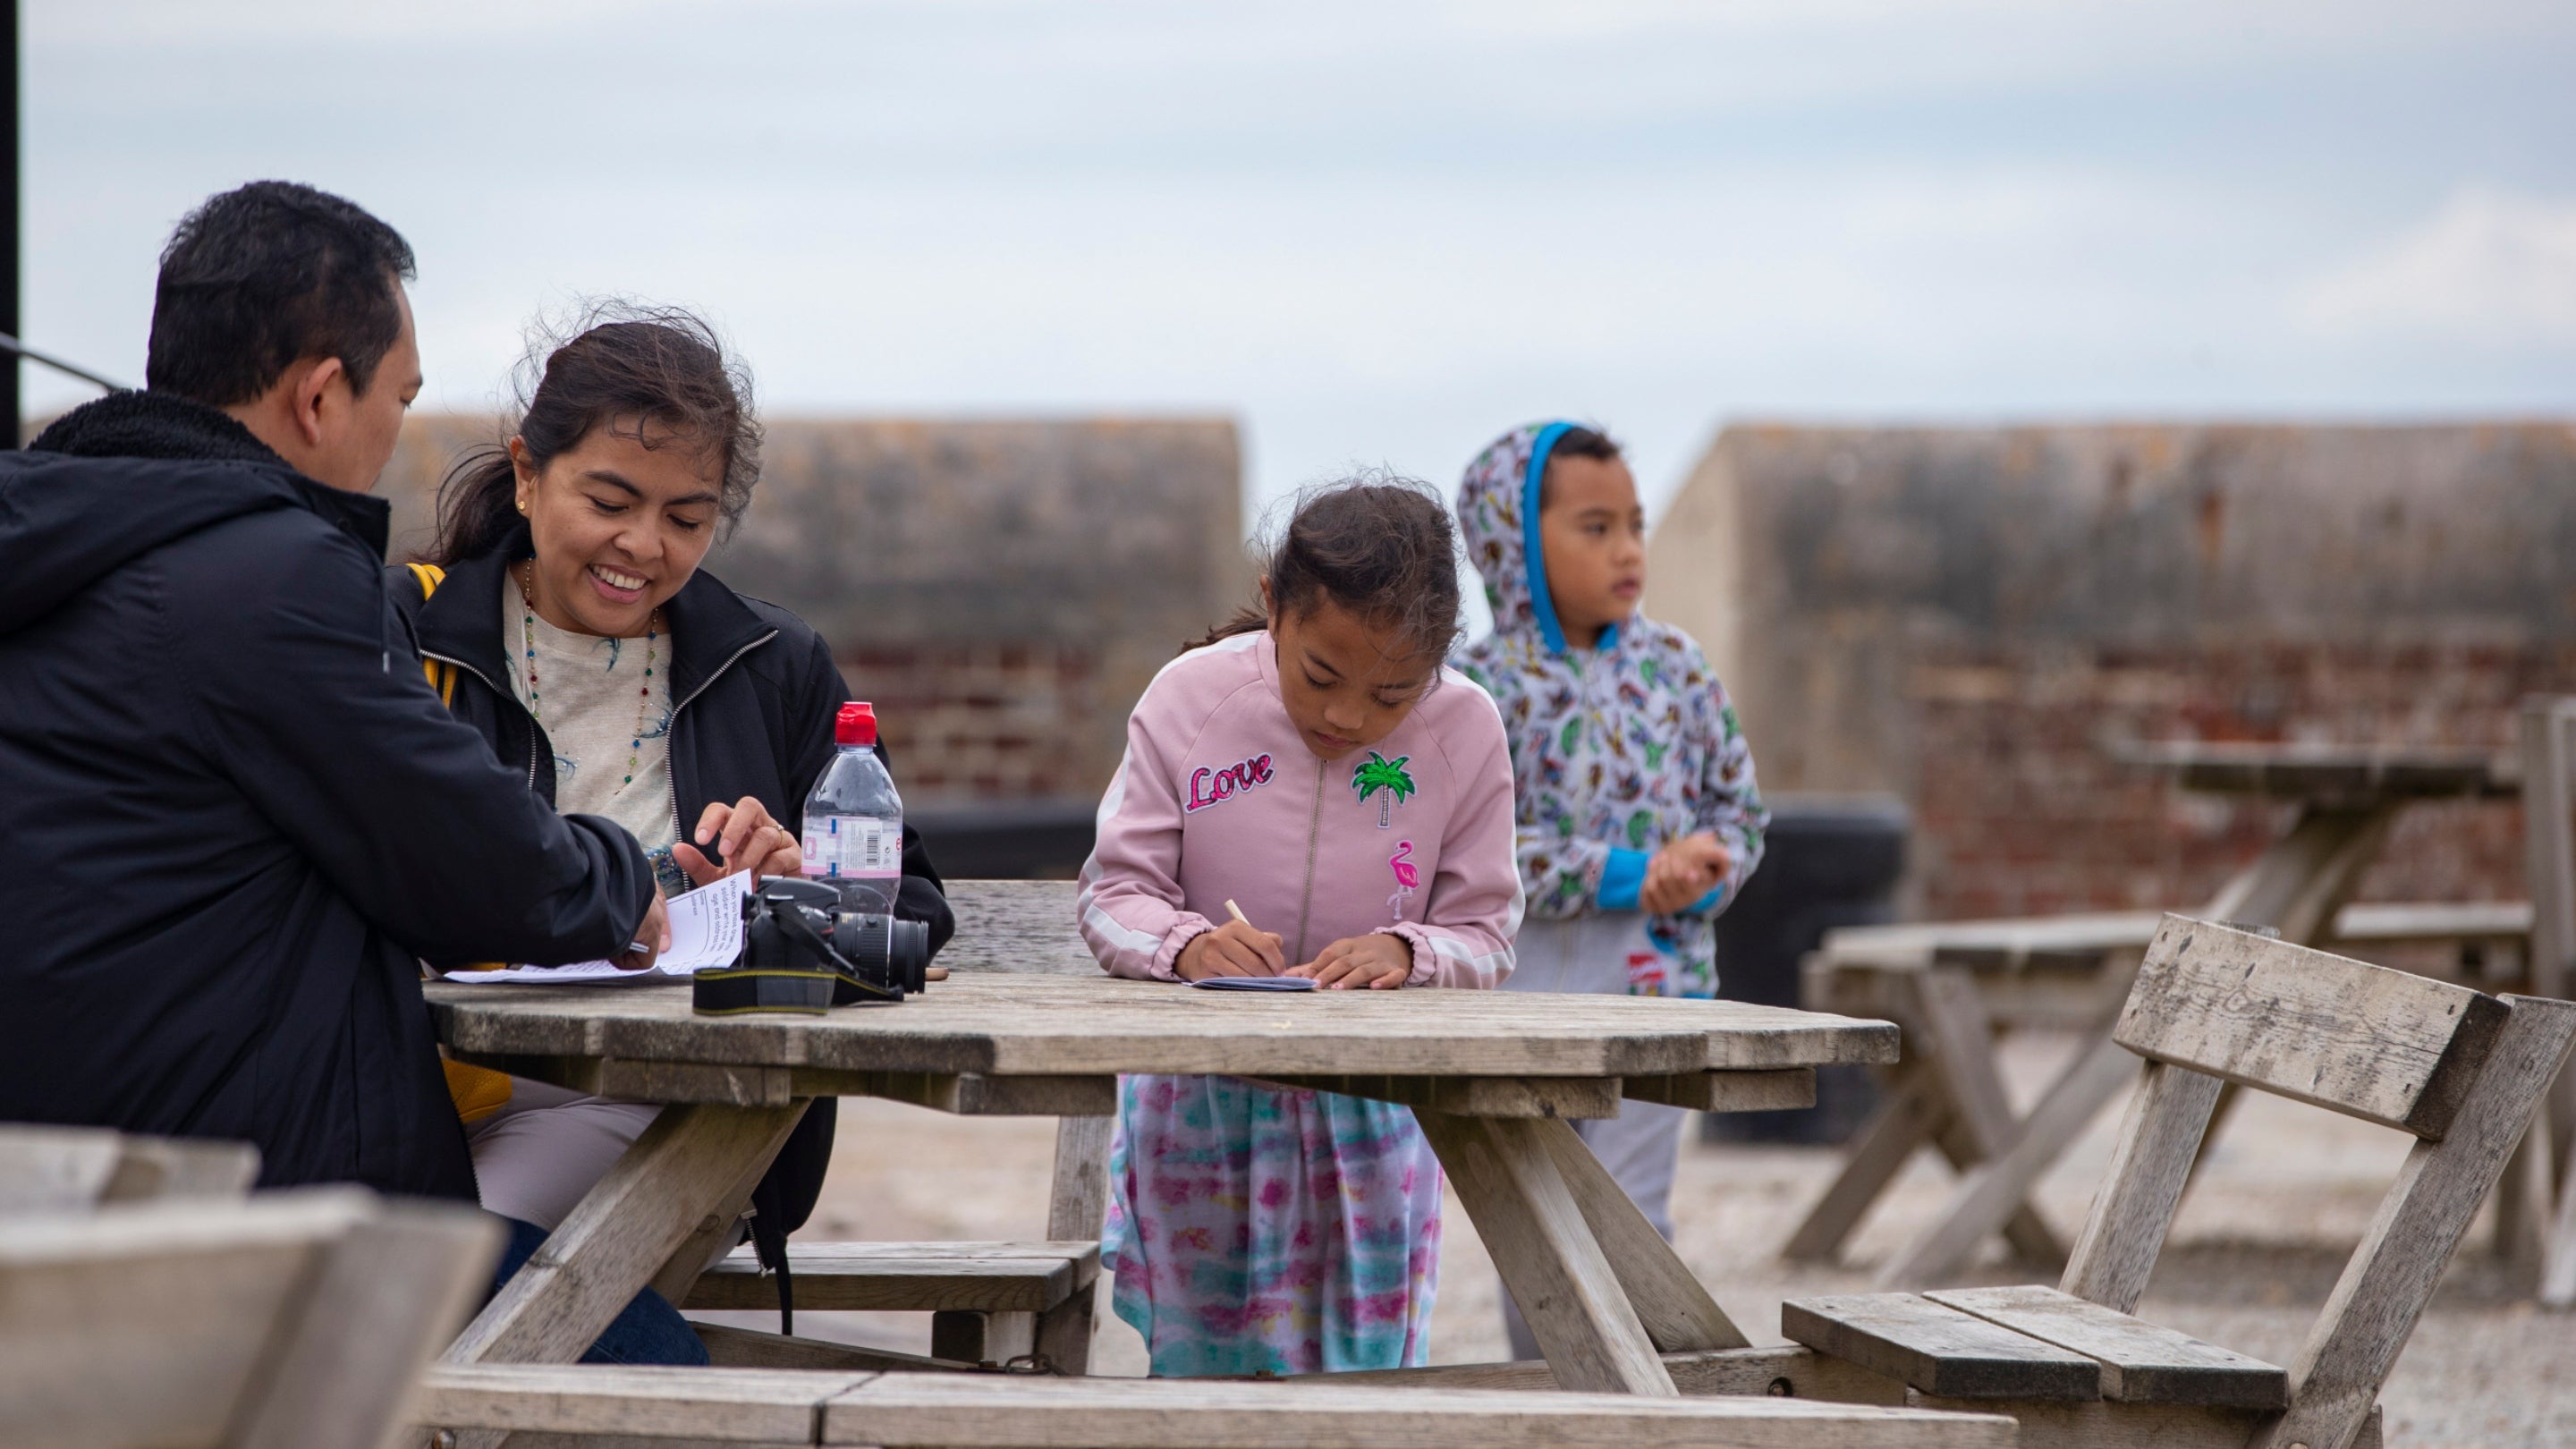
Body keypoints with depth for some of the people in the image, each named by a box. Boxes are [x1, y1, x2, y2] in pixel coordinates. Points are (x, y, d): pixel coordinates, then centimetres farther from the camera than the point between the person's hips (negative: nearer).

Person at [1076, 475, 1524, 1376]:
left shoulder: (1464, 731, -8)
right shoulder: (1192, 699, -10)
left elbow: (1486, 936, -5)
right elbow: (1113, 895, -8)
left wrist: (1406, 954, -27)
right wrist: (1185, 945, -29)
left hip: (1369, 1106, 0)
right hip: (1200, 1103, 0)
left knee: (1356, 1361, 2)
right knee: (1196, 1367, 7)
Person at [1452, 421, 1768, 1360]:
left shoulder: (1673, 667, 4)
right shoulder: (1481, 685, -9)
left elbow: (1740, 805, 10)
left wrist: (1706, 865, -13)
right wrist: (1619, 876, -22)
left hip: (1658, 986, 2)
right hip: (1523, 991, -2)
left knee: (1630, 1219, -5)